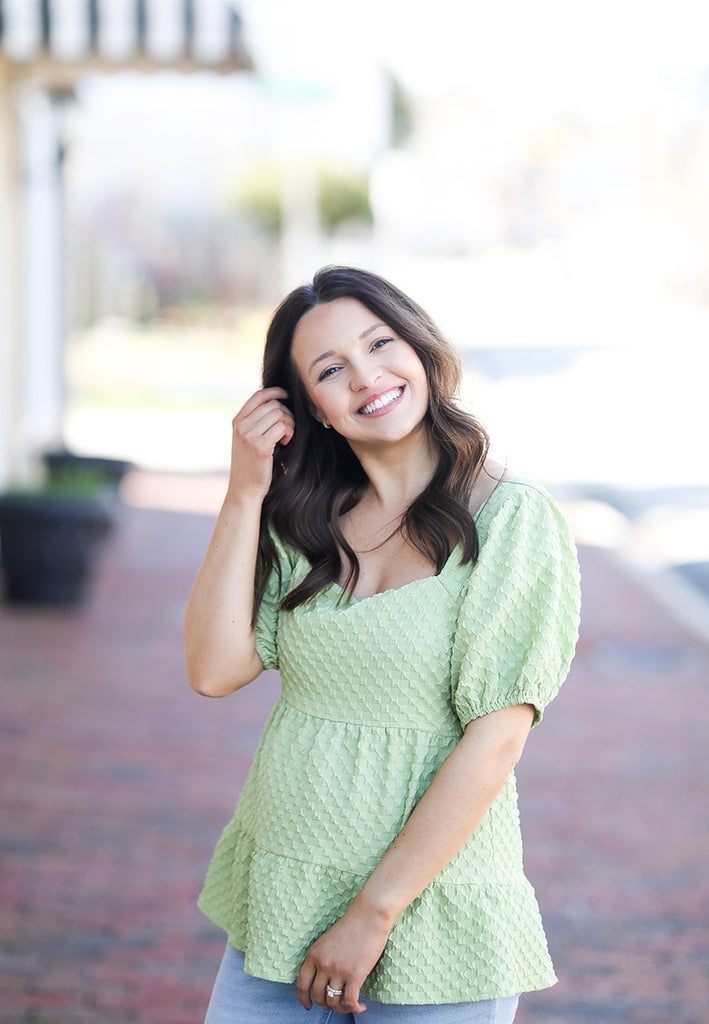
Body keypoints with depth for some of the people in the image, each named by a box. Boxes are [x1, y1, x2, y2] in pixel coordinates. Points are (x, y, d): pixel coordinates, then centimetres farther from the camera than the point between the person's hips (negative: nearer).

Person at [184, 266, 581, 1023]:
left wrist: (373, 914, -14)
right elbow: (214, 670, -3)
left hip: (432, 909, -4)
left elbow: (495, 740, -14)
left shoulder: (512, 520, -9)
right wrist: (245, 493, -6)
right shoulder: (308, 521, 6)